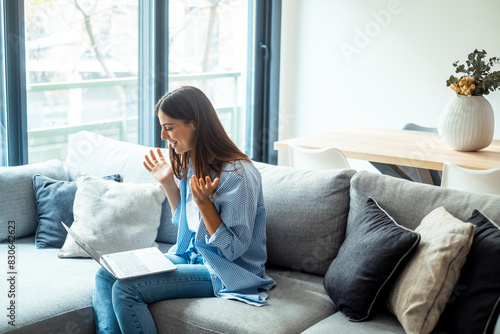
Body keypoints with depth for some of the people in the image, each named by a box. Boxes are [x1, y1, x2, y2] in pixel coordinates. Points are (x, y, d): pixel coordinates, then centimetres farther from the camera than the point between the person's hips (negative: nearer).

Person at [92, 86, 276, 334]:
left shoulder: (237, 174, -22)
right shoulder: (192, 163, 6)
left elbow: (233, 249, -18)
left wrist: (203, 202, -28)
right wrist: (168, 183, 6)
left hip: (227, 273, -9)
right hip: (190, 256, 9)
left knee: (126, 290, -21)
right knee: (106, 275, -6)